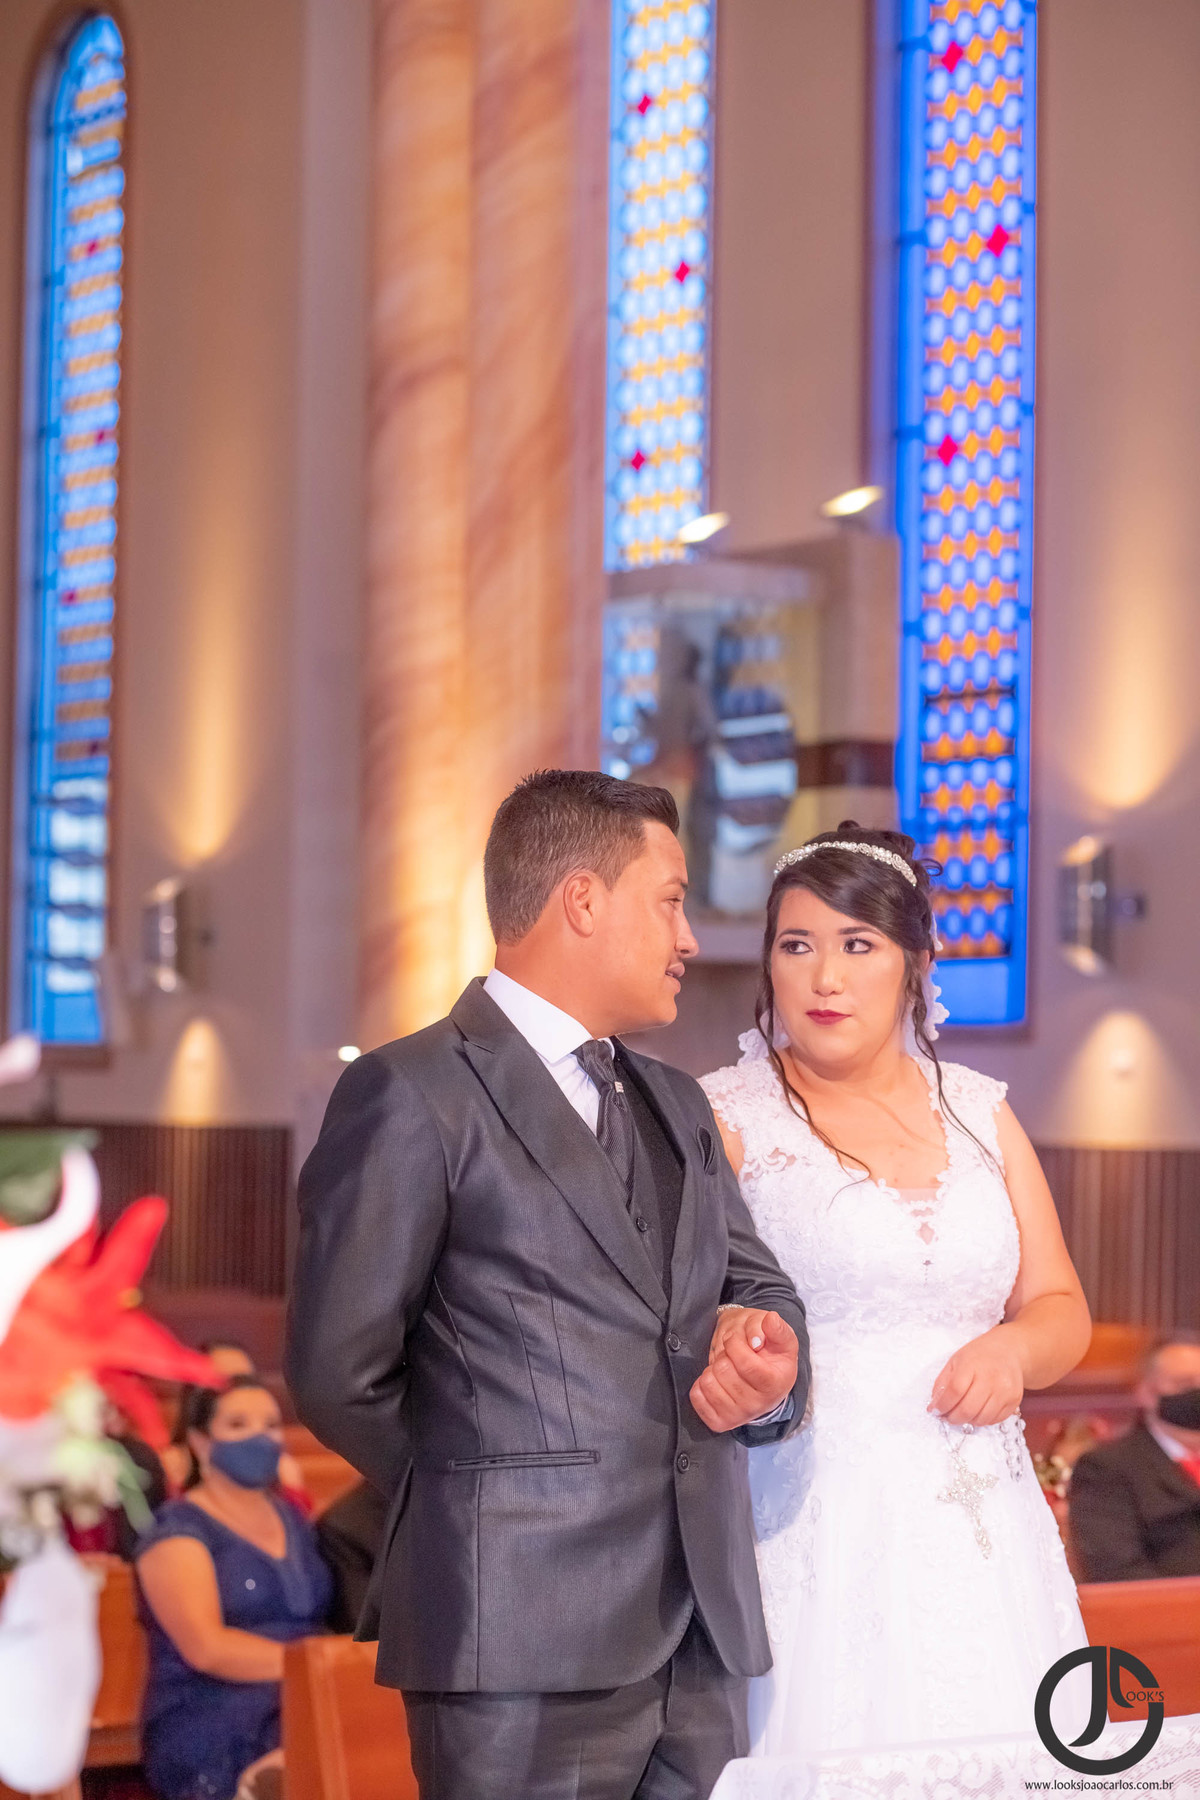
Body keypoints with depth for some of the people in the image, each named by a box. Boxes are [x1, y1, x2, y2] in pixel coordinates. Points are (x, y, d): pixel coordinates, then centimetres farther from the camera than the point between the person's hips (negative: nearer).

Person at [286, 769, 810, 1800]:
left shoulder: (678, 1107, 21)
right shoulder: (411, 1096, -4)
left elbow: (759, 1290, 18)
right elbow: (339, 1371, -6)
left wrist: (771, 1368, -5)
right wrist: (481, 1496, 6)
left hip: (702, 1638, 7)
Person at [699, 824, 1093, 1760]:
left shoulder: (978, 1112, 11)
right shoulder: (724, 1120, -1)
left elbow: (1062, 1310, 15)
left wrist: (1014, 1346, -6)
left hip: (978, 1535, 4)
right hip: (809, 1528, -4)